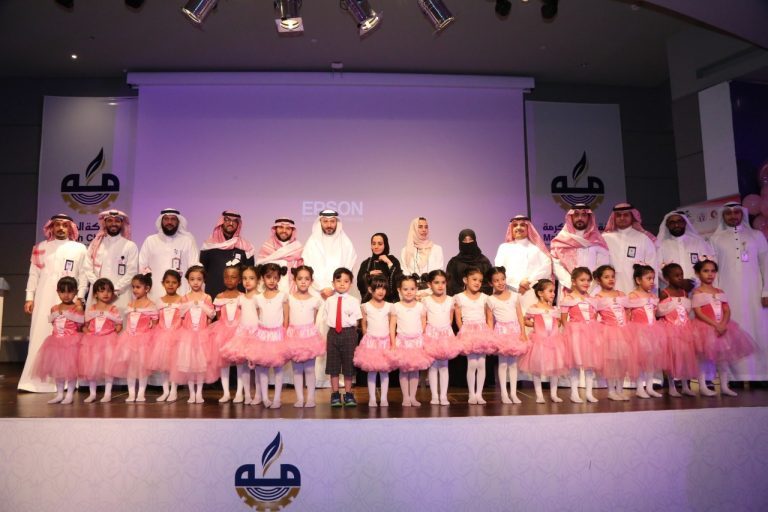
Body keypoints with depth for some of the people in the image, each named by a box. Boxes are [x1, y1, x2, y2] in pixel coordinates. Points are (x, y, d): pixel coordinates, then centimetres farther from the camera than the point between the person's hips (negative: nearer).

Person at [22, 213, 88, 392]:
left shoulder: (79, 248, 9)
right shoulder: (41, 247, 13)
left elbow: (83, 275, 5)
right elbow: (34, 274, 10)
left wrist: (80, 297, -4)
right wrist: (30, 297, 3)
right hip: (44, 298, 2)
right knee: (41, 336, -2)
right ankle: (37, 380, 2)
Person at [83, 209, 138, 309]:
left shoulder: (130, 246, 4)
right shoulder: (95, 244, 13)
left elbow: (132, 272, -2)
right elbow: (88, 268, 8)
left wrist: (115, 291, -9)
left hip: (120, 297, -2)